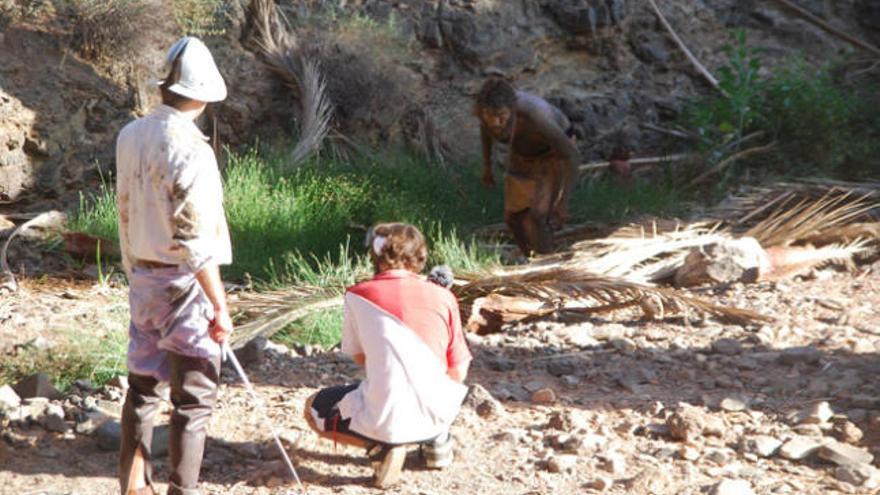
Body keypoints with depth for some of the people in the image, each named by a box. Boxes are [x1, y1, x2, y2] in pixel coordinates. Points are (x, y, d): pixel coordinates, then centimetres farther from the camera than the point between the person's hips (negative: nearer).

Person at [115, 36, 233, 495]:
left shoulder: (130, 136, 3)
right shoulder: (190, 149, -21)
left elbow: (126, 213, 11)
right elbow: (196, 241, -22)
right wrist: (220, 305, -17)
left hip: (143, 280, 8)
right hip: (184, 285, -7)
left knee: (143, 386, 17)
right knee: (193, 398, 3)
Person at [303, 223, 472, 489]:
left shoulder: (358, 295, 0)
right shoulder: (443, 297, 2)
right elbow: (459, 373, 6)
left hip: (384, 420, -4)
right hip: (436, 415, 4)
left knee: (314, 408, 26)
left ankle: (381, 446, 3)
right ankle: (436, 439, 18)